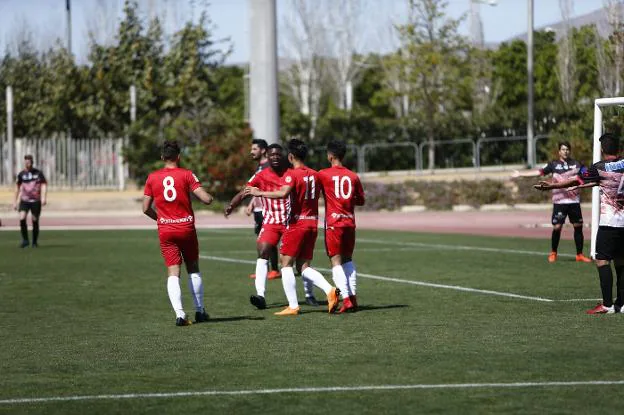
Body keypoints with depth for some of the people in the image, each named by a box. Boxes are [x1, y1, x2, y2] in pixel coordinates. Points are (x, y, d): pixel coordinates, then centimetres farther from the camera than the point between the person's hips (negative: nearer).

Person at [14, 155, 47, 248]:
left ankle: (35, 242, 17)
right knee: (22, 218, -17)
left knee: (35, 221, 1)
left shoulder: (38, 173, -3)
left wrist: (44, 197, -20)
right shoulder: (21, 174, 4)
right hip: (25, 200, 1)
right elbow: (19, 188, 15)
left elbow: (44, 185, -5)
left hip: (36, 201, -1)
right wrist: (15, 202, 16)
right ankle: (25, 240, -4)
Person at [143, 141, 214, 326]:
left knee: (173, 273, -1)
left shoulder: (152, 178, 2)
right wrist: (210, 197, 11)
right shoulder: (186, 175, -5)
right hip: (186, 227, -1)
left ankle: (179, 313, -15)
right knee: (193, 269, 16)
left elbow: (146, 208, 5)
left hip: (165, 230, 1)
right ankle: (200, 310, 20)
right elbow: (206, 199, -12)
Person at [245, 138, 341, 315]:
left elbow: (283, 193, -27)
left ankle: (293, 306, -4)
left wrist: (260, 193, -21)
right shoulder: (315, 174, 11)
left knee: (286, 264, 2)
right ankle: (330, 290, -10)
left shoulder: (292, 174, -11)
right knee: (304, 267, 11)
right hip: (313, 223, 7)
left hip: (296, 224, -7)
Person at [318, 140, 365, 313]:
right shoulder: (353, 176, 6)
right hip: (350, 223, 4)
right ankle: (353, 297, 10)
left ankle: (346, 299, -15)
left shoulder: (323, 174, -5)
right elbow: (361, 201, 13)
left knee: (336, 262, -3)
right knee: (348, 260, 17)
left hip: (333, 223, -4)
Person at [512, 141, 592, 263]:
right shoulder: (554, 164, 5)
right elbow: (539, 172, 4)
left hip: (574, 201, 1)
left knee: (578, 226, 1)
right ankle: (553, 254, 12)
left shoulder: (577, 164, 7)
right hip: (559, 201, -1)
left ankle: (579, 254, 11)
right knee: (557, 227, -5)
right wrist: (520, 174, 1)